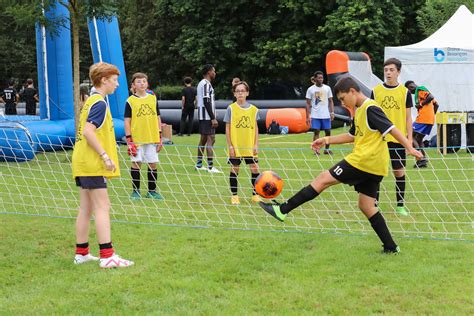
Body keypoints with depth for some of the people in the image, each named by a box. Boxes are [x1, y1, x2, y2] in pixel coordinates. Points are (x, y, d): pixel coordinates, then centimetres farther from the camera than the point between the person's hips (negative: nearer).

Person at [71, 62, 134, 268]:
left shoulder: (91, 101, 16)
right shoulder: (100, 103, -13)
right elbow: (88, 131, -24)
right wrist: (105, 155, -22)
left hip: (82, 164, 10)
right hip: (92, 164, -10)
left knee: (86, 208, 12)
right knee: (102, 207, -10)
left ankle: (81, 253, 17)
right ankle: (107, 256, -12)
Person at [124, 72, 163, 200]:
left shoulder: (153, 99, 8)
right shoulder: (130, 101, -2)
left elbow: (157, 118, 13)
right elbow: (127, 120, -3)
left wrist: (160, 137, 8)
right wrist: (129, 139, -9)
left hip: (152, 138, 3)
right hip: (136, 138, -3)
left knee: (153, 163, 6)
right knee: (136, 163, 1)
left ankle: (152, 191, 16)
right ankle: (136, 191, 10)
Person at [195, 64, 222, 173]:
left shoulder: (201, 83, 18)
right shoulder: (206, 84, -13)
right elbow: (207, 102, -20)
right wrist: (213, 118, -20)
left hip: (202, 116, 11)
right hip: (207, 116, -11)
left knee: (203, 139, 14)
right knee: (211, 139, -11)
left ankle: (199, 165, 17)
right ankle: (210, 167, -15)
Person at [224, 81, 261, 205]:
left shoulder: (253, 109, 4)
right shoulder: (231, 108, -2)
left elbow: (255, 128, 9)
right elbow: (227, 128, -2)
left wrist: (256, 145, 2)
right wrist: (230, 146, -7)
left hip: (250, 147, 2)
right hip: (235, 147, -2)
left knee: (255, 169, 1)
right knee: (234, 170, 4)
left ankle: (255, 194, 14)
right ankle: (234, 196, 15)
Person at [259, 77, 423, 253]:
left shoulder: (370, 109, -11)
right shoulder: (359, 111, 18)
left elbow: (392, 129, -16)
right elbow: (352, 136, 30)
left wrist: (409, 148, -21)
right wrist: (327, 140, 25)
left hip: (363, 160, -10)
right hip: (374, 167, 10)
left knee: (324, 179, -5)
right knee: (366, 206, 11)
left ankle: (282, 210, -3)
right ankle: (390, 247, 10)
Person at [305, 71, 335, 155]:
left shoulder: (327, 88, 6)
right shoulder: (310, 89, 1)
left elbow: (330, 101, 10)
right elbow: (308, 104, 2)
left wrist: (332, 112, -2)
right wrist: (308, 116, -4)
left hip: (326, 115, 2)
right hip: (315, 115, -2)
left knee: (328, 131, 2)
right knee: (316, 131, -3)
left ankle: (327, 149, 15)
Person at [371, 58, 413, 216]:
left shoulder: (405, 92, 2)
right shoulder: (376, 91, 4)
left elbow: (408, 117, 5)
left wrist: (409, 138, 0)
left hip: (398, 139, 0)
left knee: (399, 172, 3)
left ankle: (400, 206, 12)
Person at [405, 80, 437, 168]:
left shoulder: (419, 89, -4)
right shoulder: (423, 91, 24)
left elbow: (431, 97, -20)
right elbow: (436, 104, 25)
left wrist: (421, 104, -12)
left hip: (423, 118, -10)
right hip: (430, 120, 10)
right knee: (419, 139, 16)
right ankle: (424, 159, 8)